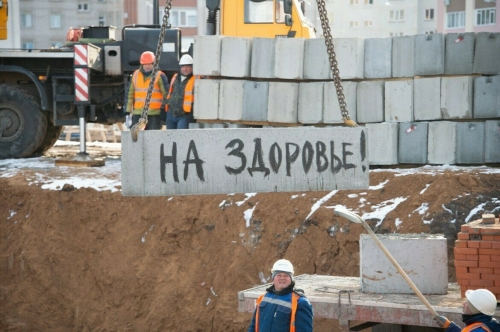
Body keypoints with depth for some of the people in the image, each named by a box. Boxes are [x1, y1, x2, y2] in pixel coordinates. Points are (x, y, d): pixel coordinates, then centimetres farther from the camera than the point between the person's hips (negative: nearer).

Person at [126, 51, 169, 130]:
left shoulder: (160, 76, -2)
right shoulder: (135, 75, 12)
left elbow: (166, 94, -2)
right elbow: (130, 94, 15)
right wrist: (129, 111, 10)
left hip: (154, 115, -4)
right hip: (138, 114, 4)